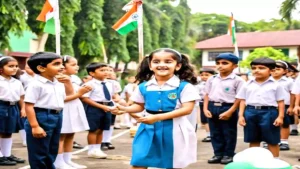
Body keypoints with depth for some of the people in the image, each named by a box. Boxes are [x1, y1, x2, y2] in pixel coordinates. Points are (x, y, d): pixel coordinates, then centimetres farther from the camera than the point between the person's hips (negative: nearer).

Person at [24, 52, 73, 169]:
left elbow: (69, 96, 27)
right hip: (42, 117, -9)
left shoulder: (59, 83, 11)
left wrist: (68, 83, 12)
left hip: (57, 117, 9)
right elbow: (29, 106, -19)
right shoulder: (36, 84, -15)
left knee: (52, 151, 20)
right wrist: (35, 126, -24)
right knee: (39, 153, 0)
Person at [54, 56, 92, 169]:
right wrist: (78, 93, -20)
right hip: (64, 111, -9)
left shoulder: (74, 79, 15)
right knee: (61, 136, -5)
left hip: (74, 110, 9)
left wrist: (83, 91, 2)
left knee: (70, 135, 12)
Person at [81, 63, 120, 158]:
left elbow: (114, 93, 23)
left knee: (101, 130, 15)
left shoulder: (110, 83, 8)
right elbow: (85, 99, -18)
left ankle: (97, 149, 26)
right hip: (94, 108, -7)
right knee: (93, 130, 1)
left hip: (107, 107, 7)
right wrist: (101, 106, -21)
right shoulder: (90, 84, -14)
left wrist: (116, 98, -4)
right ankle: (92, 150, 13)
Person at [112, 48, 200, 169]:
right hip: (148, 128, 3)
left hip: (173, 129, -2)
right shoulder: (143, 86, 4)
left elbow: (187, 109, -16)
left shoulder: (184, 86, -9)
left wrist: (158, 117, -25)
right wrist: (123, 108, -9)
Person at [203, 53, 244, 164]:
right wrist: (205, 109, 0)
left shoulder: (237, 80, -7)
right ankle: (218, 154, 22)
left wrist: (230, 111, -16)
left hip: (227, 108, -5)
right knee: (215, 133, 11)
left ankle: (228, 155, 18)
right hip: (212, 107, 5)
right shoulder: (212, 79, 7)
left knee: (229, 133, 5)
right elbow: (207, 95, 11)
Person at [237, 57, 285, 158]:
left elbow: (280, 102, 1)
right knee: (253, 140, 12)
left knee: (272, 141, 5)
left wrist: (280, 117, -6)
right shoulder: (247, 85, 8)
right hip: (250, 112, 3)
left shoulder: (275, 85, 0)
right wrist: (241, 115, 2)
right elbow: (243, 101, 9)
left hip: (269, 112, -3)